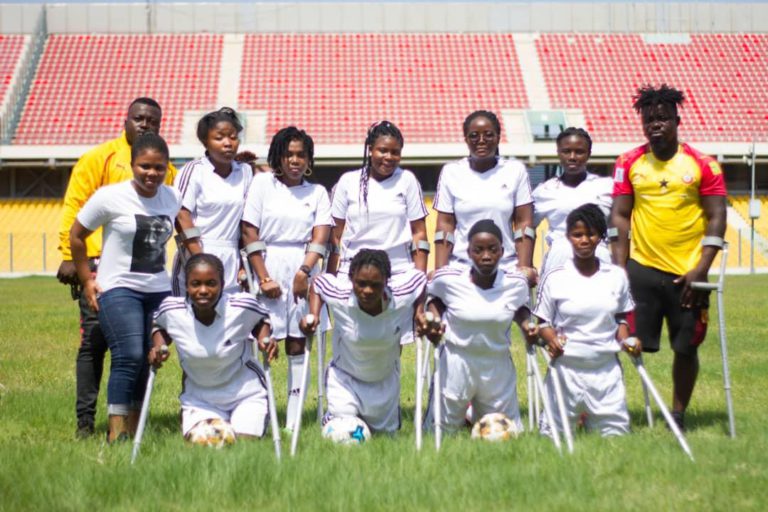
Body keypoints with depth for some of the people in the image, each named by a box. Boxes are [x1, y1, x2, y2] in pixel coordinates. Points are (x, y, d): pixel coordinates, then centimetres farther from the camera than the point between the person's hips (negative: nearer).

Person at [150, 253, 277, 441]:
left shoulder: (242, 307, -21)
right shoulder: (171, 310, -16)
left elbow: (262, 318, 2)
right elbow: (159, 325, 9)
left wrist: (264, 339, -17)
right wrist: (158, 346, -9)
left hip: (246, 395, -1)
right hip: (199, 399, 1)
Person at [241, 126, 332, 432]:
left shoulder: (317, 193, 12)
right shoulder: (262, 183, 6)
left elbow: (320, 237, 1)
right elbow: (249, 234, -1)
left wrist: (304, 272, -15)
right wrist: (263, 278, -9)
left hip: (303, 272, 2)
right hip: (268, 269, -2)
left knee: (298, 344, 2)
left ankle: (293, 422, 5)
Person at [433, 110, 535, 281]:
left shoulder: (515, 170, 5)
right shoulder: (451, 172, 6)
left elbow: (524, 222, 3)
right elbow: (445, 225, 5)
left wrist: (524, 267, -5)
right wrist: (440, 272, -3)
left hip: (507, 269, 0)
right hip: (460, 269, 0)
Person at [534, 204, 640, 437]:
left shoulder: (616, 276, 4)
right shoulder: (554, 278, -4)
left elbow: (621, 318, 14)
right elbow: (543, 322, 1)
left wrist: (625, 340, -4)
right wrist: (552, 340, -18)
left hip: (606, 367, 2)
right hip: (567, 367, -2)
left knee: (616, 431, 3)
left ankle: (587, 415, 30)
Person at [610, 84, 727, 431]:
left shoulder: (703, 165, -1)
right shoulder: (629, 164, 4)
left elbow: (716, 218, -2)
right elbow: (619, 216, 5)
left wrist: (701, 269, -10)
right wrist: (619, 267, -3)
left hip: (687, 273, 0)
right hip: (642, 269, 0)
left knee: (686, 347, 6)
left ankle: (678, 414, 21)